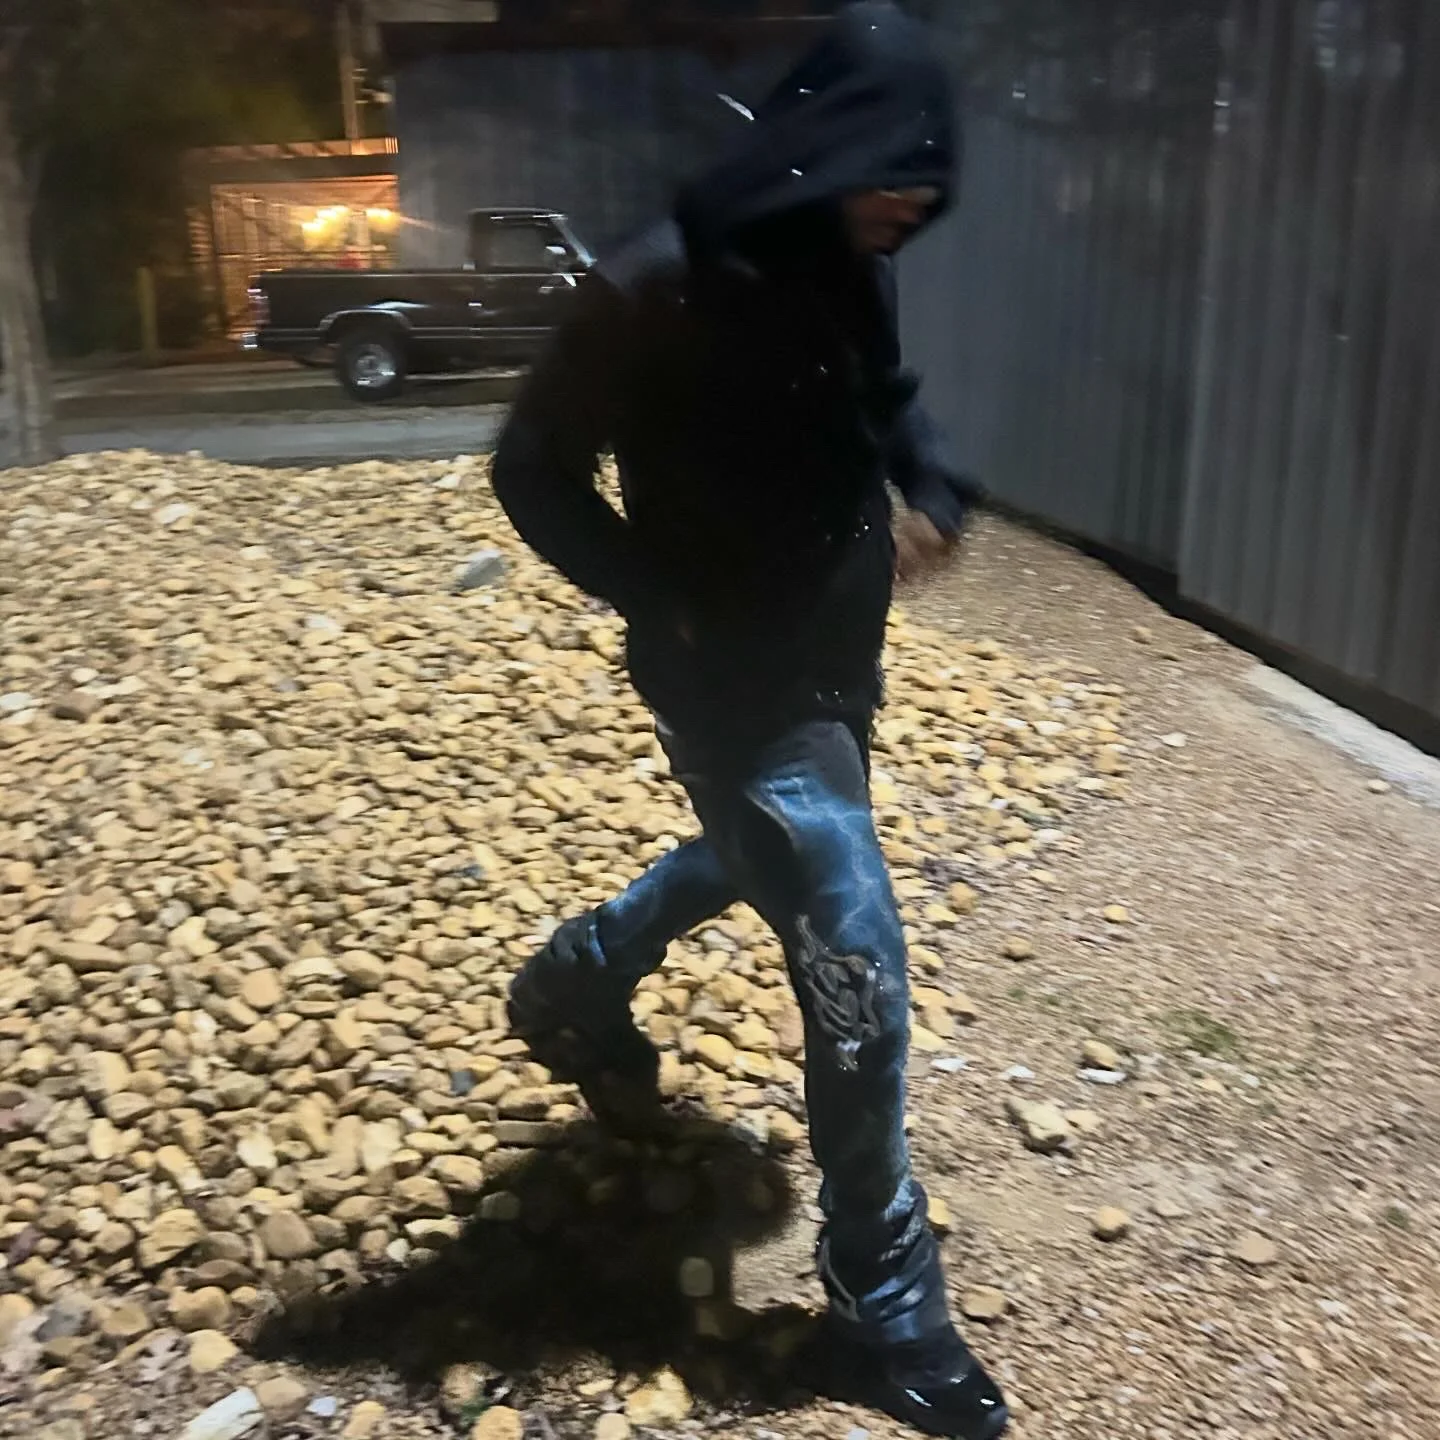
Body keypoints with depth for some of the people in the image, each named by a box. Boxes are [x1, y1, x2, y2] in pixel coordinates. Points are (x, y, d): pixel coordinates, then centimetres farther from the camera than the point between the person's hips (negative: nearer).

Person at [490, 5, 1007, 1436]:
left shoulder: (851, 273, 1)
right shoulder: (663, 287, -20)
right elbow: (533, 471, -12)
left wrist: (936, 488, 1)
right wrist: (665, 608, -17)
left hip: (837, 663, 9)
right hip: (734, 685, -9)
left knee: (765, 865, 31)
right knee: (860, 980, -5)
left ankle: (576, 982, 56)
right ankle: (884, 1301, 16)